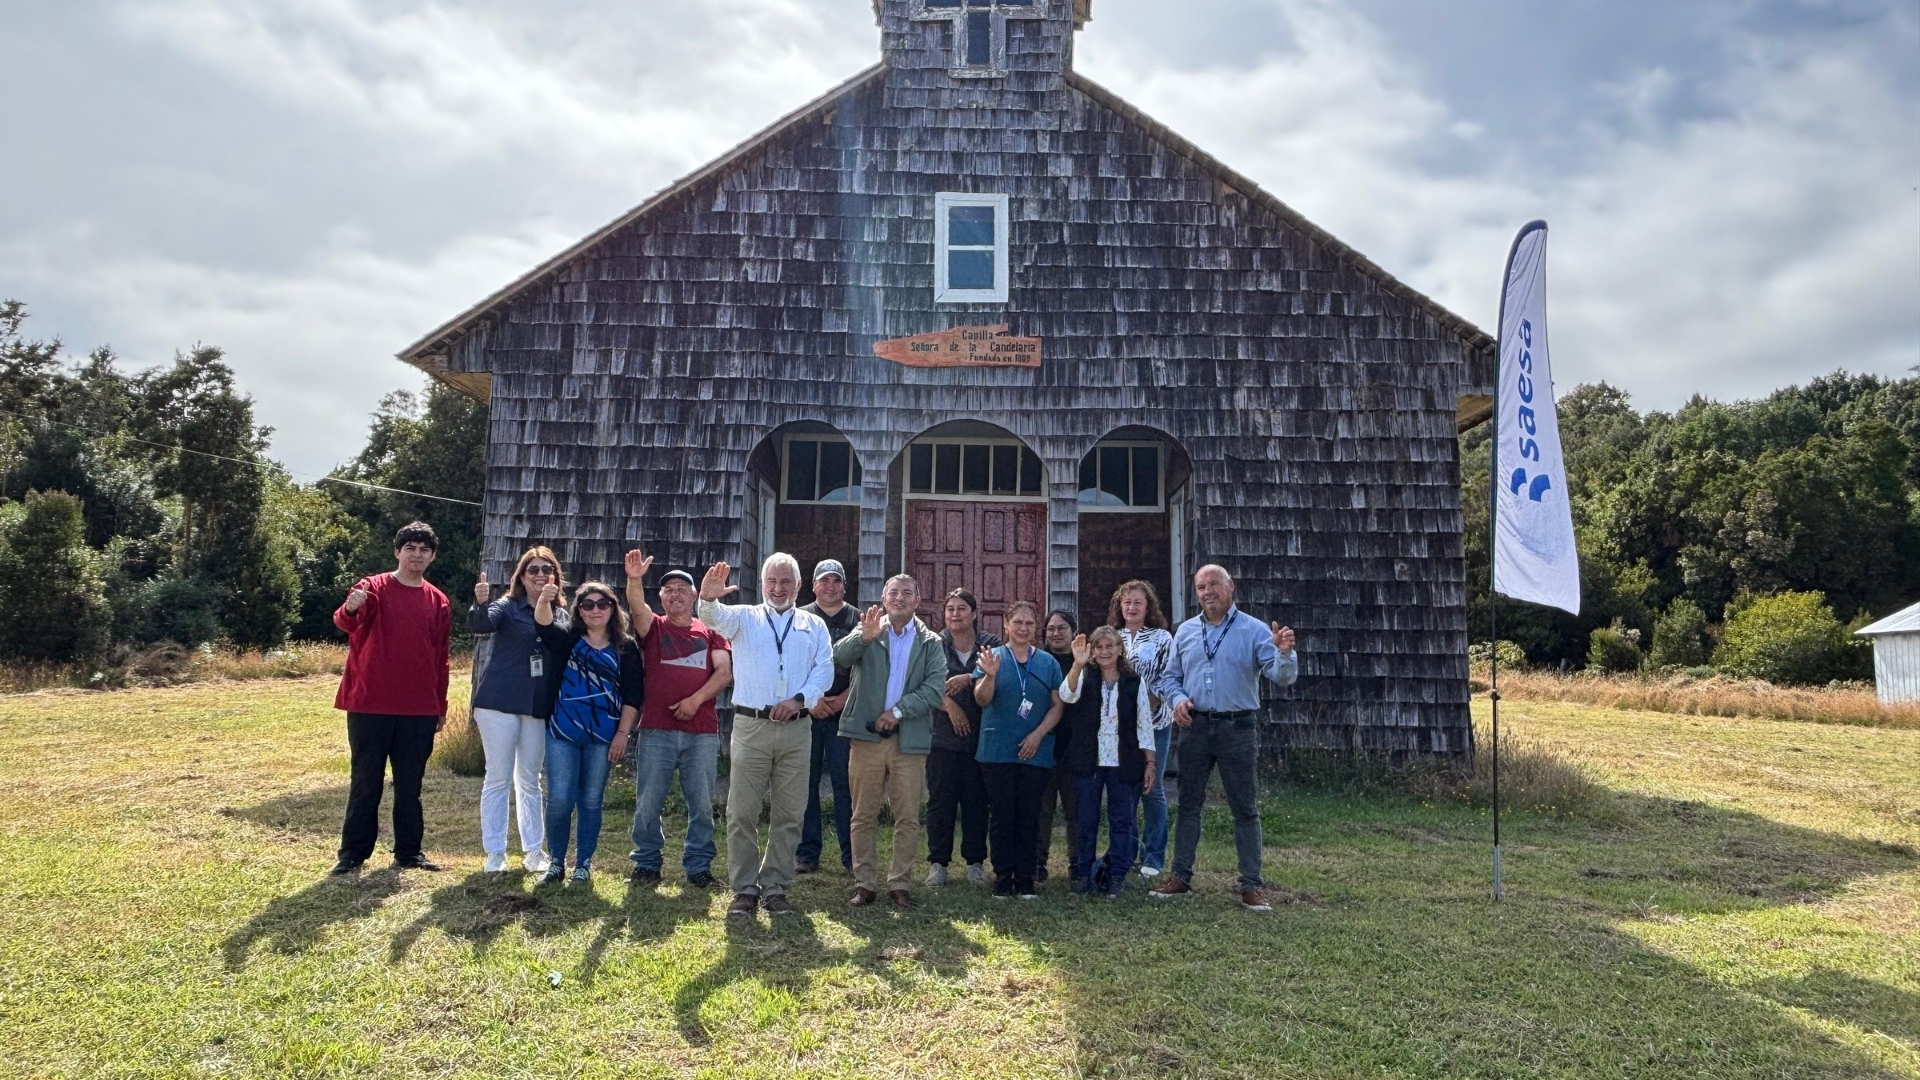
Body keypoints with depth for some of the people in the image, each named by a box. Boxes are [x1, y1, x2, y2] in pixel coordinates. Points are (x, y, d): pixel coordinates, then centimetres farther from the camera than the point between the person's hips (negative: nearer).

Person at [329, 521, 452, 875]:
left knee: (410, 784, 10)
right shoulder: (373, 588, -3)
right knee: (365, 782, 4)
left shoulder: (438, 602, 9)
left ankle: (408, 851, 18)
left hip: (419, 711, 3)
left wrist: (441, 707, 12)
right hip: (370, 706, -3)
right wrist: (350, 609, -48)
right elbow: (346, 623, -24)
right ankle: (352, 853, 13)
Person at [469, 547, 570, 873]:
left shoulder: (562, 615, 7)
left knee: (530, 781, 12)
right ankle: (495, 852, 11)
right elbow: (480, 625, -23)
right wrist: (480, 604, -42)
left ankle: (534, 850, 21)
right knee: (498, 779, 2)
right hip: (499, 703, -3)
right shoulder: (507, 607, -3)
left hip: (538, 708, 3)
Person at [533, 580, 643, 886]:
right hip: (562, 734, 0)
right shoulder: (566, 640, 4)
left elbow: (633, 695, 1)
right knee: (559, 800, -2)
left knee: (591, 801, 8)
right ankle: (556, 861, 14)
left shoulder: (626, 648, 3)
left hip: (603, 737, 0)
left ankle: (583, 863, 19)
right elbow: (543, 622, -18)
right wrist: (544, 600, -39)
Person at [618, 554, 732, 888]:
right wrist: (634, 580, -31)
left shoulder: (711, 632, 12)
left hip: (702, 732, 0)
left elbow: (725, 671, 2)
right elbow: (636, 607, -11)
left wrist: (696, 699, -11)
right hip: (656, 731, 0)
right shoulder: (653, 627, 11)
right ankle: (646, 863, 16)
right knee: (647, 803, 2)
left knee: (701, 804, 3)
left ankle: (698, 865, 13)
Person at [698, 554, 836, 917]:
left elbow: (825, 670, 4)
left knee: (789, 814, 5)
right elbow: (715, 617, -12)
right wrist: (707, 598, -35)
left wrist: (799, 699, -13)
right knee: (742, 813, -1)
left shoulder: (813, 625, 13)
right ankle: (744, 890, 9)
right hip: (751, 727, -1)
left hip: (796, 730, 1)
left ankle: (775, 888, 16)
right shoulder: (745, 618, 9)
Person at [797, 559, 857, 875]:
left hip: (844, 712, 0)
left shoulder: (858, 621, 9)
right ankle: (807, 853, 10)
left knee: (846, 784, -2)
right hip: (805, 711, 1)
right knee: (806, 783, 3)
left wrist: (844, 699, -7)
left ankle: (851, 854, 4)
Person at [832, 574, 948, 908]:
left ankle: (900, 884, 12)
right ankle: (864, 883, 12)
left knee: (908, 818, 3)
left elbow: (935, 690, -3)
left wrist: (898, 711, -14)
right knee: (864, 815, 4)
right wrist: (864, 636, -32)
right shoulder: (868, 633, 7)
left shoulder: (930, 643, 8)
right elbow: (840, 656, -13)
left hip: (910, 739, 1)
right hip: (866, 736, 0)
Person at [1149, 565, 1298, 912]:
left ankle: (1252, 886, 9)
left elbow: (1282, 677, -13)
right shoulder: (1186, 631, 8)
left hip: (1238, 729, -3)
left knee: (1245, 809, 2)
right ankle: (1179, 877, 20)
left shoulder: (1254, 631, -4)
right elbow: (1169, 677, 14)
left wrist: (1284, 653, -34)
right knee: (1188, 804, 10)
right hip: (1196, 727, 3)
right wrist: (1177, 699, -7)